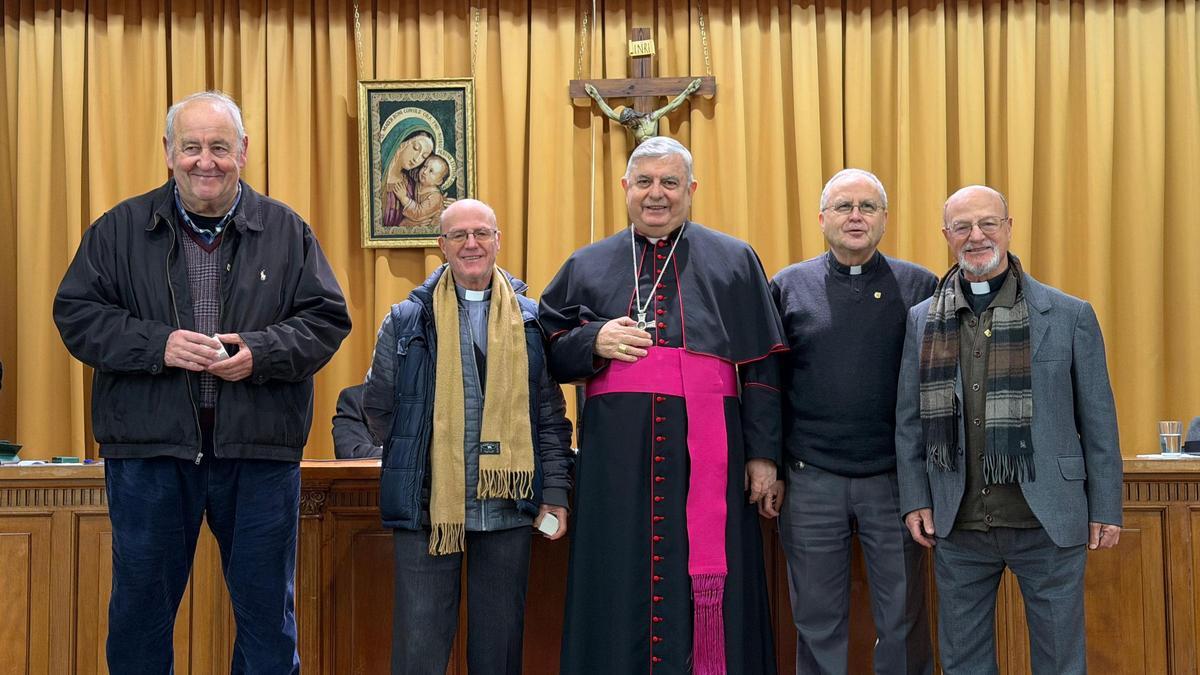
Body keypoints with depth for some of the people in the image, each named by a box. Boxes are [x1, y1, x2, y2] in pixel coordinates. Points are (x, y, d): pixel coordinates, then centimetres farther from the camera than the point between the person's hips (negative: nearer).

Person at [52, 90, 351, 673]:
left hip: (259, 450, 0)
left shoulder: (286, 230, 5)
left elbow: (328, 318, 3)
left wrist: (261, 352, -15)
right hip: (149, 449, 0)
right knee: (140, 606, 12)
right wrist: (157, 344, -14)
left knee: (267, 609, 11)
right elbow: (75, 313, 1)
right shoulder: (121, 228, 5)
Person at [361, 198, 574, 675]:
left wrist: (555, 492, 2)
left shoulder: (529, 321, 7)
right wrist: (413, 460, 7)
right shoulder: (407, 320, 4)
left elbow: (550, 416, 7)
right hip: (427, 506, -1)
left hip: (506, 506, 1)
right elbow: (378, 407, 10)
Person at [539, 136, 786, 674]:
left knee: (712, 594, 1)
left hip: (707, 453, -1)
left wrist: (762, 453, 0)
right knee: (621, 594, 3)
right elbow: (547, 352, 14)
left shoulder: (734, 262, 11)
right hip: (617, 454, 1)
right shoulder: (586, 266, 14)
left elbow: (760, 367, 7)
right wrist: (594, 342, -6)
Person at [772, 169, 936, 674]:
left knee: (904, 622, 7)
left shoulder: (919, 287, 3)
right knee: (818, 623, 10)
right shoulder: (789, 286, 5)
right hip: (811, 481, 1)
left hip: (896, 480, 0)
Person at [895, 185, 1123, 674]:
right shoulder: (923, 321, 5)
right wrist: (915, 498, 2)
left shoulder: (1070, 316, -1)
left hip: (1047, 523, -2)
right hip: (958, 524, 2)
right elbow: (909, 419, 8)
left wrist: (1105, 509, 0)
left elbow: (1098, 420, 1)